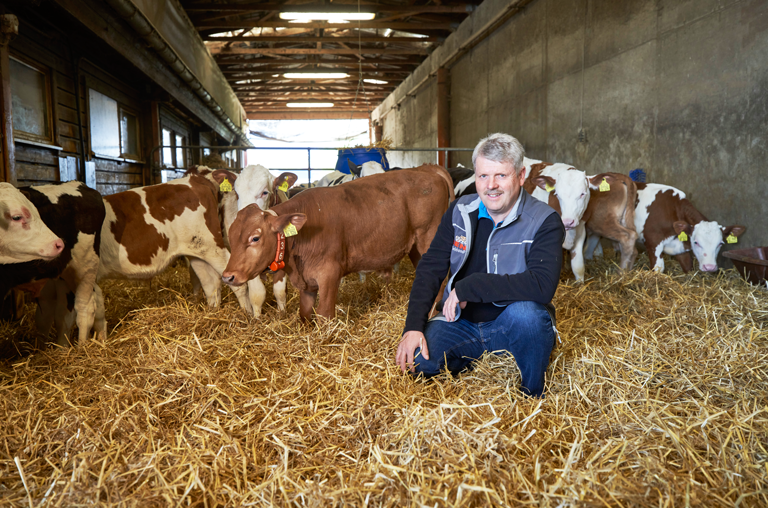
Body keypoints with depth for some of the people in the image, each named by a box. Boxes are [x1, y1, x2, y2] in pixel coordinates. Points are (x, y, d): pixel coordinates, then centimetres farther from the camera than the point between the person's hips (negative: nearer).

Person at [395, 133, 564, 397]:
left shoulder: (544, 221, -13)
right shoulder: (460, 211, 1)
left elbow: (543, 285, -29)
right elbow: (431, 268, 0)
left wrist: (468, 287, -28)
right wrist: (413, 325, -13)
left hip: (515, 326, -2)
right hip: (462, 322, 3)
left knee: (525, 312, -37)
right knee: (416, 359, -22)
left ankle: (533, 395, -9)